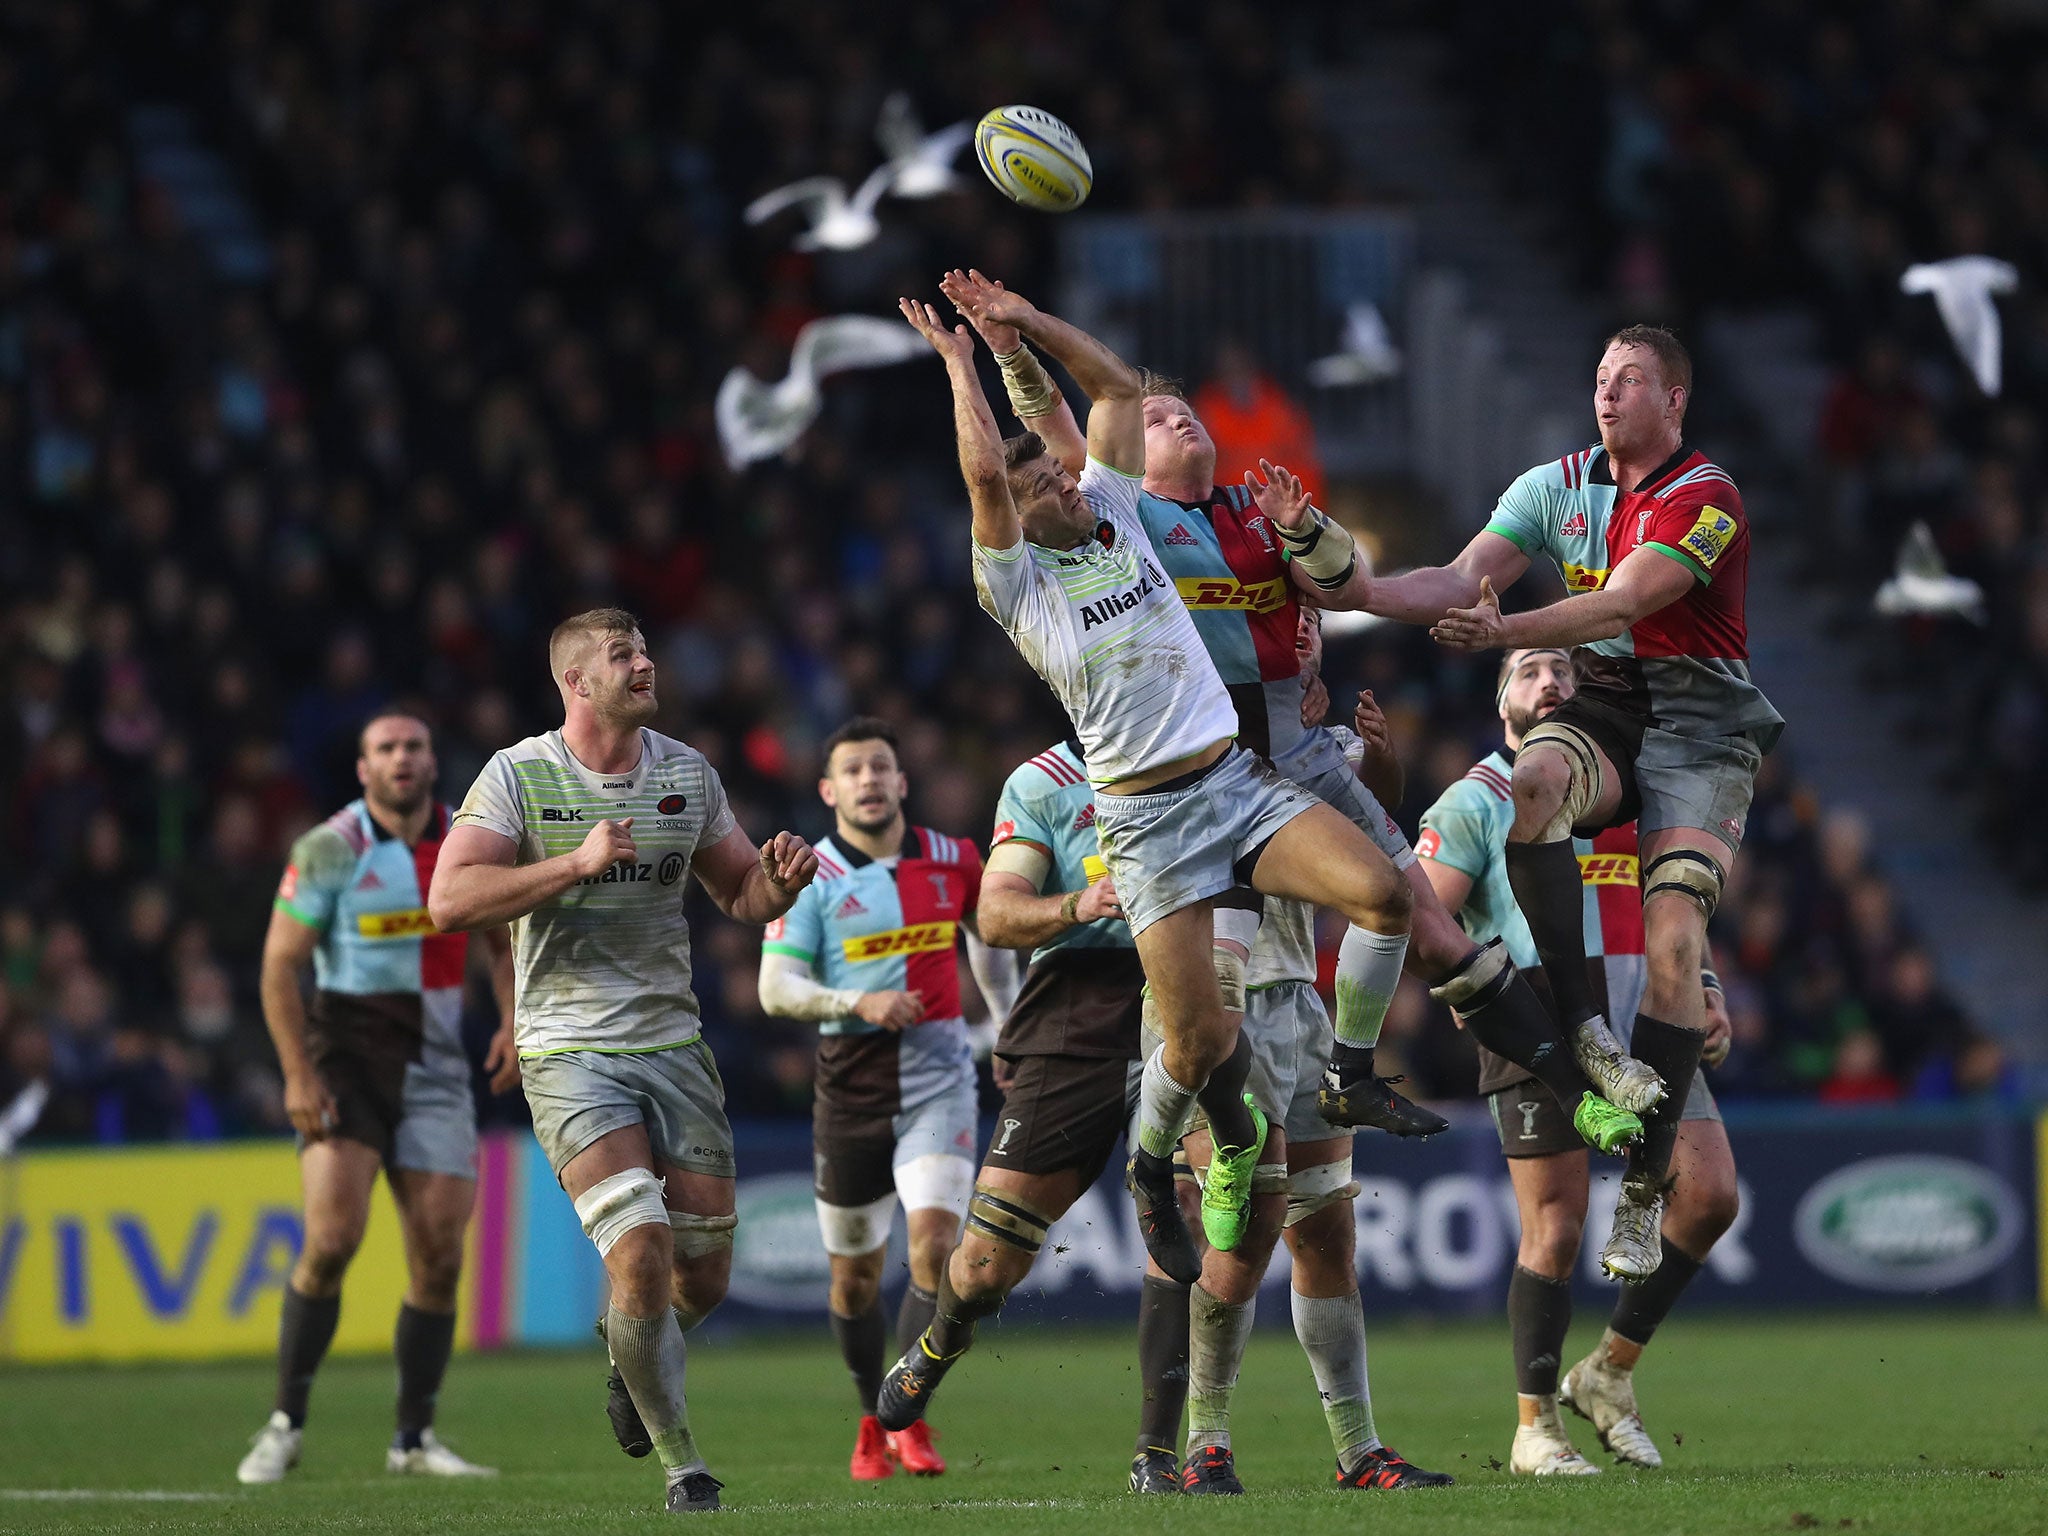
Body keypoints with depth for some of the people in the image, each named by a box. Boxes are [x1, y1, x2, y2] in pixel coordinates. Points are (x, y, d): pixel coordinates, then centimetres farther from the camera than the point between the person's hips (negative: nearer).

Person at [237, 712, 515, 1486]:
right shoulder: (330, 850, -7)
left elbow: (503, 938, 19)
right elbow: (279, 965, -6)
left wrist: (513, 1022, 2)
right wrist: (298, 1073, -14)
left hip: (436, 1065, 4)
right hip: (346, 1058, -4)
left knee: (439, 1257, -1)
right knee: (333, 1238, -17)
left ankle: (413, 1438, 11)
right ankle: (285, 1426, -5)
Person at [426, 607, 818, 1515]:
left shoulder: (687, 775, 8)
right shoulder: (518, 776, -5)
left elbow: (739, 896, 18)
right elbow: (449, 899, -15)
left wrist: (779, 880, -6)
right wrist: (575, 862, -22)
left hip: (672, 1042, 5)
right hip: (569, 1054, -5)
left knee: (704, 1278, 6)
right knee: (642, 1255, -19)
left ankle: (627, 1351, 41)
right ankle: (680, 1466, -5)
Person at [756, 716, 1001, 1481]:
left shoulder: (953, 861, 5)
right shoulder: (811, 878, -4)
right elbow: (776, 989, -10)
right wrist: (859, 1003, -23)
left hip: (937, 1073, 1)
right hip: (851, 1082, -1)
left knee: (935, 1239, -18)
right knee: (855, 1271, 7)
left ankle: (909, 1419, -13)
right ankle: (874, 1424, 27)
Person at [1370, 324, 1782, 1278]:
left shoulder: (1705, 498, -10)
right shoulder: (1557, 486, 7)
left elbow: (1620, 604, -20)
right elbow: (1464, 579, -3)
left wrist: (1504, 632, -28)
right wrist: (1368, 591, -21)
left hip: (1697, 729, -3)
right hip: (1598, 711, 3)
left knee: (1673, 943, -17)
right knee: (1530, 780, -35)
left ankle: (1643, 1195, -12)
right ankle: (1576, 1021, -30)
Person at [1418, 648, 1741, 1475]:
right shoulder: (1476, 800, 5)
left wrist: (1703, 989, 14)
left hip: (1644, 1026, 5)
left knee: (1710, 1195, -7)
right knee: (1555, 1230, -6)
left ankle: (1609, 1372, 10)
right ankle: (1536, 1428, 7)